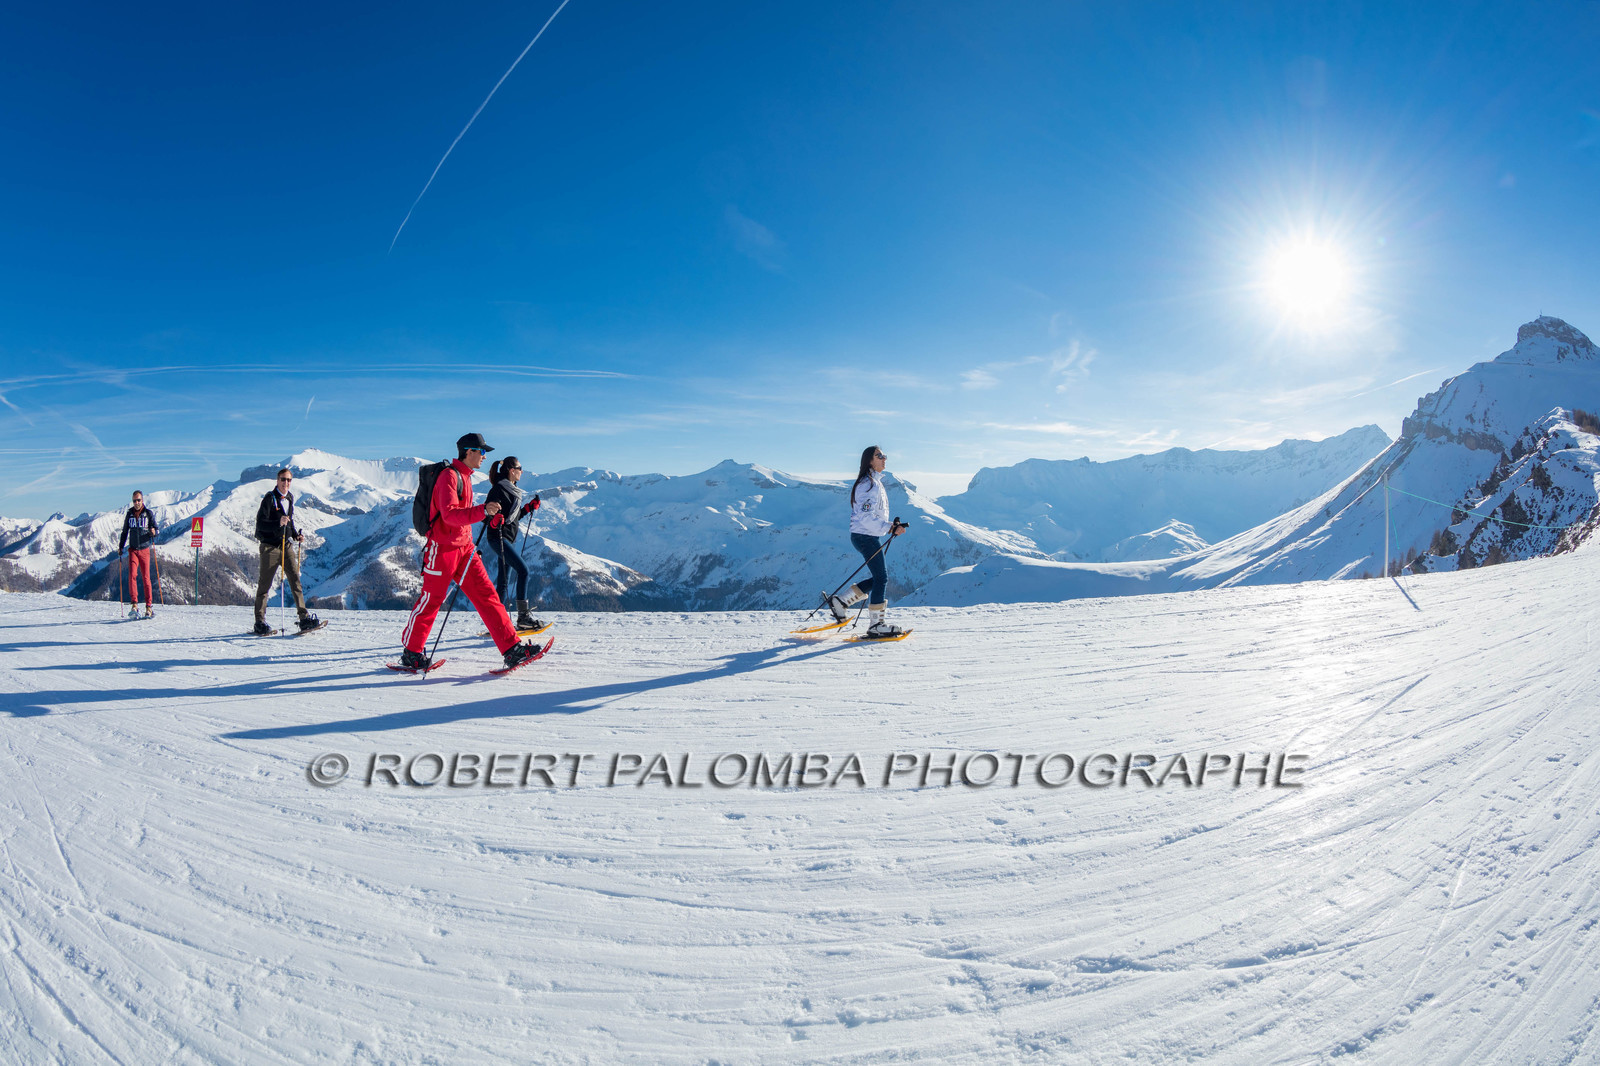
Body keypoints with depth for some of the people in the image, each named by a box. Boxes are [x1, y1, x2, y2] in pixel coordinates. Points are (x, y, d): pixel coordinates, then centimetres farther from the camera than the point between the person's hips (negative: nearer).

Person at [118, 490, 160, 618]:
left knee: (146, 578, -1)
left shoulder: (149, 513, 2)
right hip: (133, 550, 2)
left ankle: (148, 607, 4)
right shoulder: (129, 514, 9)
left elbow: (156, 528, -2)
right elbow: (125, 532, 19)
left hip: (144, 549, -2)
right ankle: (134, 605, -18)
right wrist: (120, 547, 15)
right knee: (132, 575, -15)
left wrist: (154, 531, -25)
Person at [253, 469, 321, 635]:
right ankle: (260, 623, 7)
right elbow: (261, 523, -15)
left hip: (285, 544, 6)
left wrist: (296, 535, 10)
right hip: (270, 546, -6)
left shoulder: (289, 498, 13)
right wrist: (278, 523, -31)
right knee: (265, 583, 0)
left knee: (295, 579, -1)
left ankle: (304, 618, -3)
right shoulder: (269, 498, -9)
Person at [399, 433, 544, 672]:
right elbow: (449, 514, -27)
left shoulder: (464, 477, 16)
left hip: (464, 548, 8)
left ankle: (512, 649, -5)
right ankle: (411, 653, 20)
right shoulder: (449, 476, -14)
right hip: (443, 548, -8)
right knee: (430, 601, 3)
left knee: (486, 595, -1)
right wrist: (482, 511, -37)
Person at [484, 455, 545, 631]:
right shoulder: (498, 490, -12)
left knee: (503, 581, 9)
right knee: (523, 570, -18)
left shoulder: (512, 491, 16)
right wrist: (495, 520, -37)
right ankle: (523, 616, -18)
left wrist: (530, 507, 20)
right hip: (498, 538, -10)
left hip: (508, 539, 10)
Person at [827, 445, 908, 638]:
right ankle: (876, 625, -1)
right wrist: (890, 528, -22)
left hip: (868, 536, 10)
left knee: (880, 578, 13)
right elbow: (866, 517, -23)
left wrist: (892, 525, 10)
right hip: (865, 536, -10)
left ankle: (840, 602, 17)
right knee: (881, 578, -7)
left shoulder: (875, 483, 17)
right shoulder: (868, 484, -16)